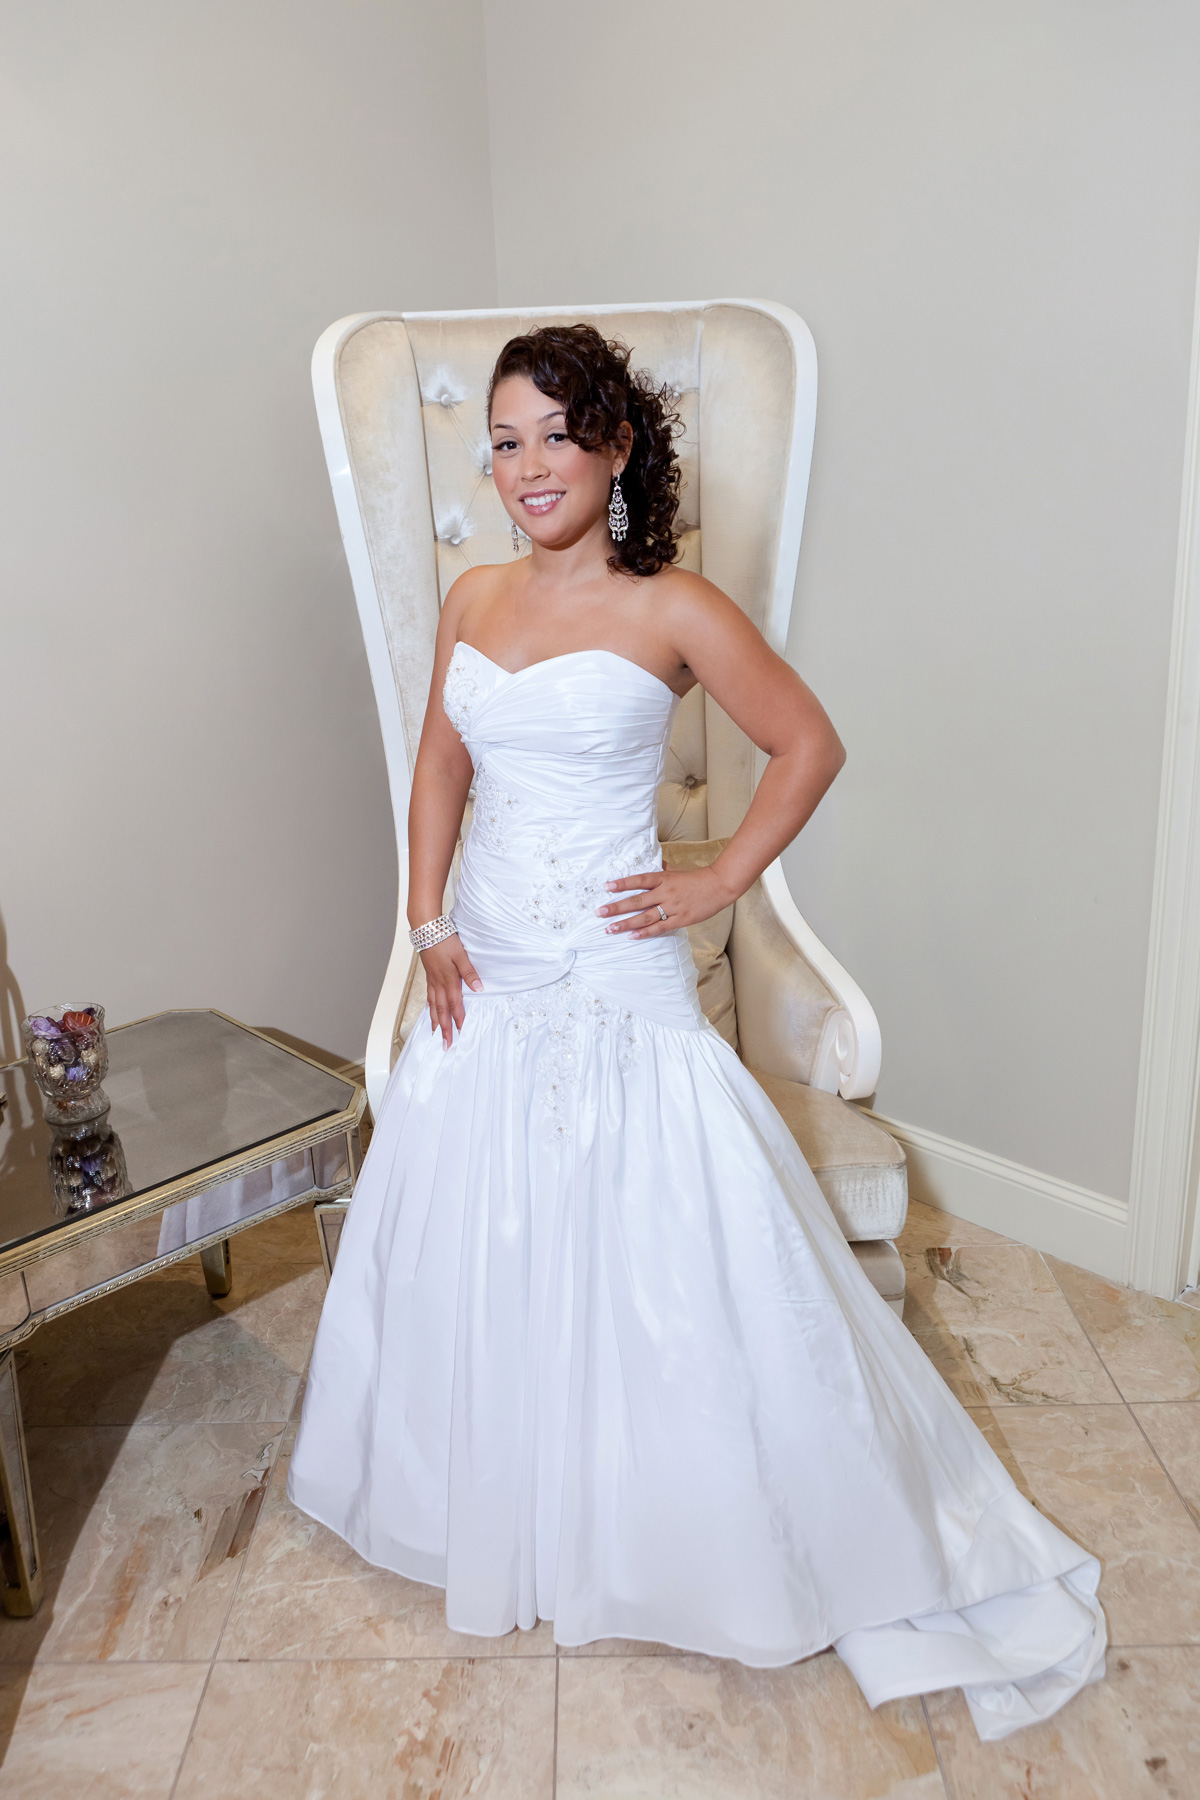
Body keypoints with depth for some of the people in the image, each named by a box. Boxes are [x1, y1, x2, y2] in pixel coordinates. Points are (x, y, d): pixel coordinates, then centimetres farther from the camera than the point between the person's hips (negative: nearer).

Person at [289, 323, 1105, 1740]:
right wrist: (427, 918, 4)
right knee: (475, 1255, 18)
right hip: (486, 980, 6)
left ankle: (686, 1532, 31)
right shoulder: (471, 602, 5)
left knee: (653, 1256, 5)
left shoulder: (673, 610, -9)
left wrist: (716, 885, -7)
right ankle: (503, 1506, 46)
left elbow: (809, 745, -3)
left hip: (619, 985, -5)